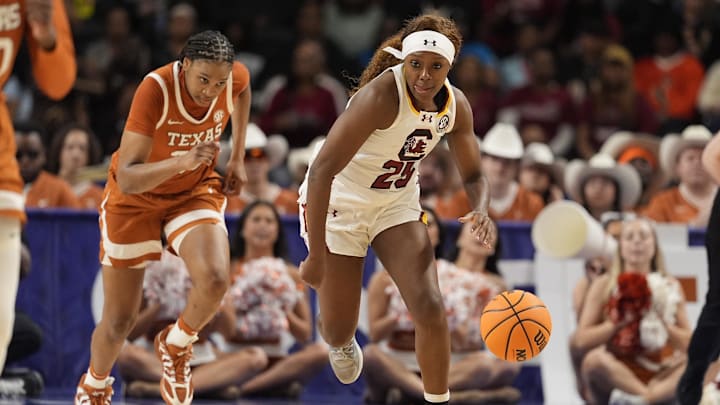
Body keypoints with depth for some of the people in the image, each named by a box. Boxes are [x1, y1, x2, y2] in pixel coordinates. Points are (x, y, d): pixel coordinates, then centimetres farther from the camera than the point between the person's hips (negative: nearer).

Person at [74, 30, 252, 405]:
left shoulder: (235, 78, -20)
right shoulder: (156, 89, -33)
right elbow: (127, 180, -37)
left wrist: (237, 157, 6)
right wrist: (183, 162, -53)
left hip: (194, 191, 3)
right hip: (135, 198, -3)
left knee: (215, 280, -27)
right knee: (119, 321, 4)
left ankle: (175, 346, 5)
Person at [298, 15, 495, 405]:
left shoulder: (456, 106, -11)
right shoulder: (382, 96, -31)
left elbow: (473, 175, 3)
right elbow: (322, 170, -34)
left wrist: (480, 211, -22)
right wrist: (316, 256, -35)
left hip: (397, 203, 5)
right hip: (339, 202, -5)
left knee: (429, 307, -12)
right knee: (339, 329, 4)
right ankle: (338, 340, 43)